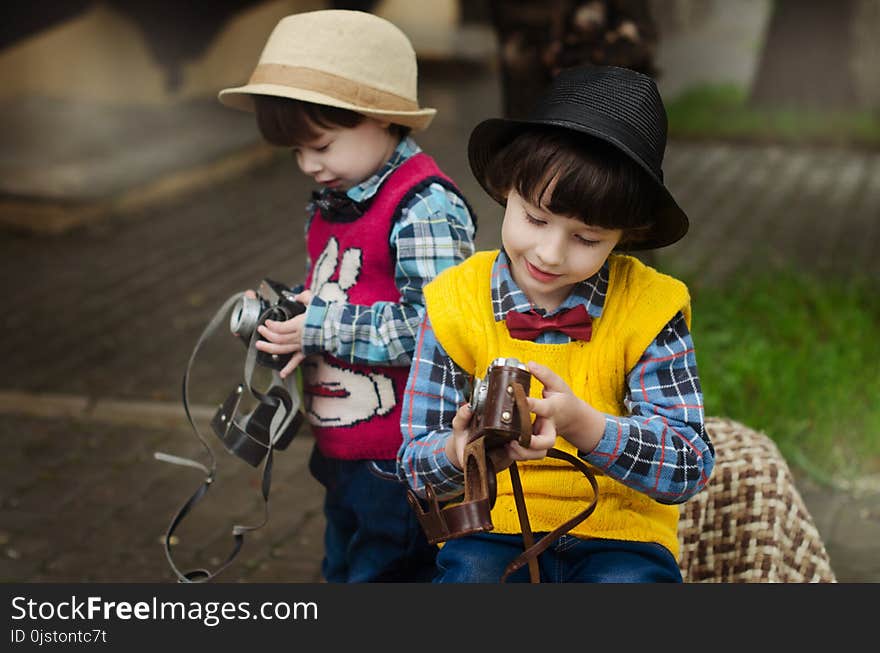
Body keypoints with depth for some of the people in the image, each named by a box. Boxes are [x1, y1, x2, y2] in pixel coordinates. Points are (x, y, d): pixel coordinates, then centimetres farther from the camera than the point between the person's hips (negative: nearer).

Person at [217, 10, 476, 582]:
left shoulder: (425, 207, -21)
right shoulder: (331, 205, 10)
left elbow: (433, 325, -28)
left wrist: (322, 328, -23)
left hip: (399, 463, -10)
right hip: (342, 449, 10)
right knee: (346, 572, 24)